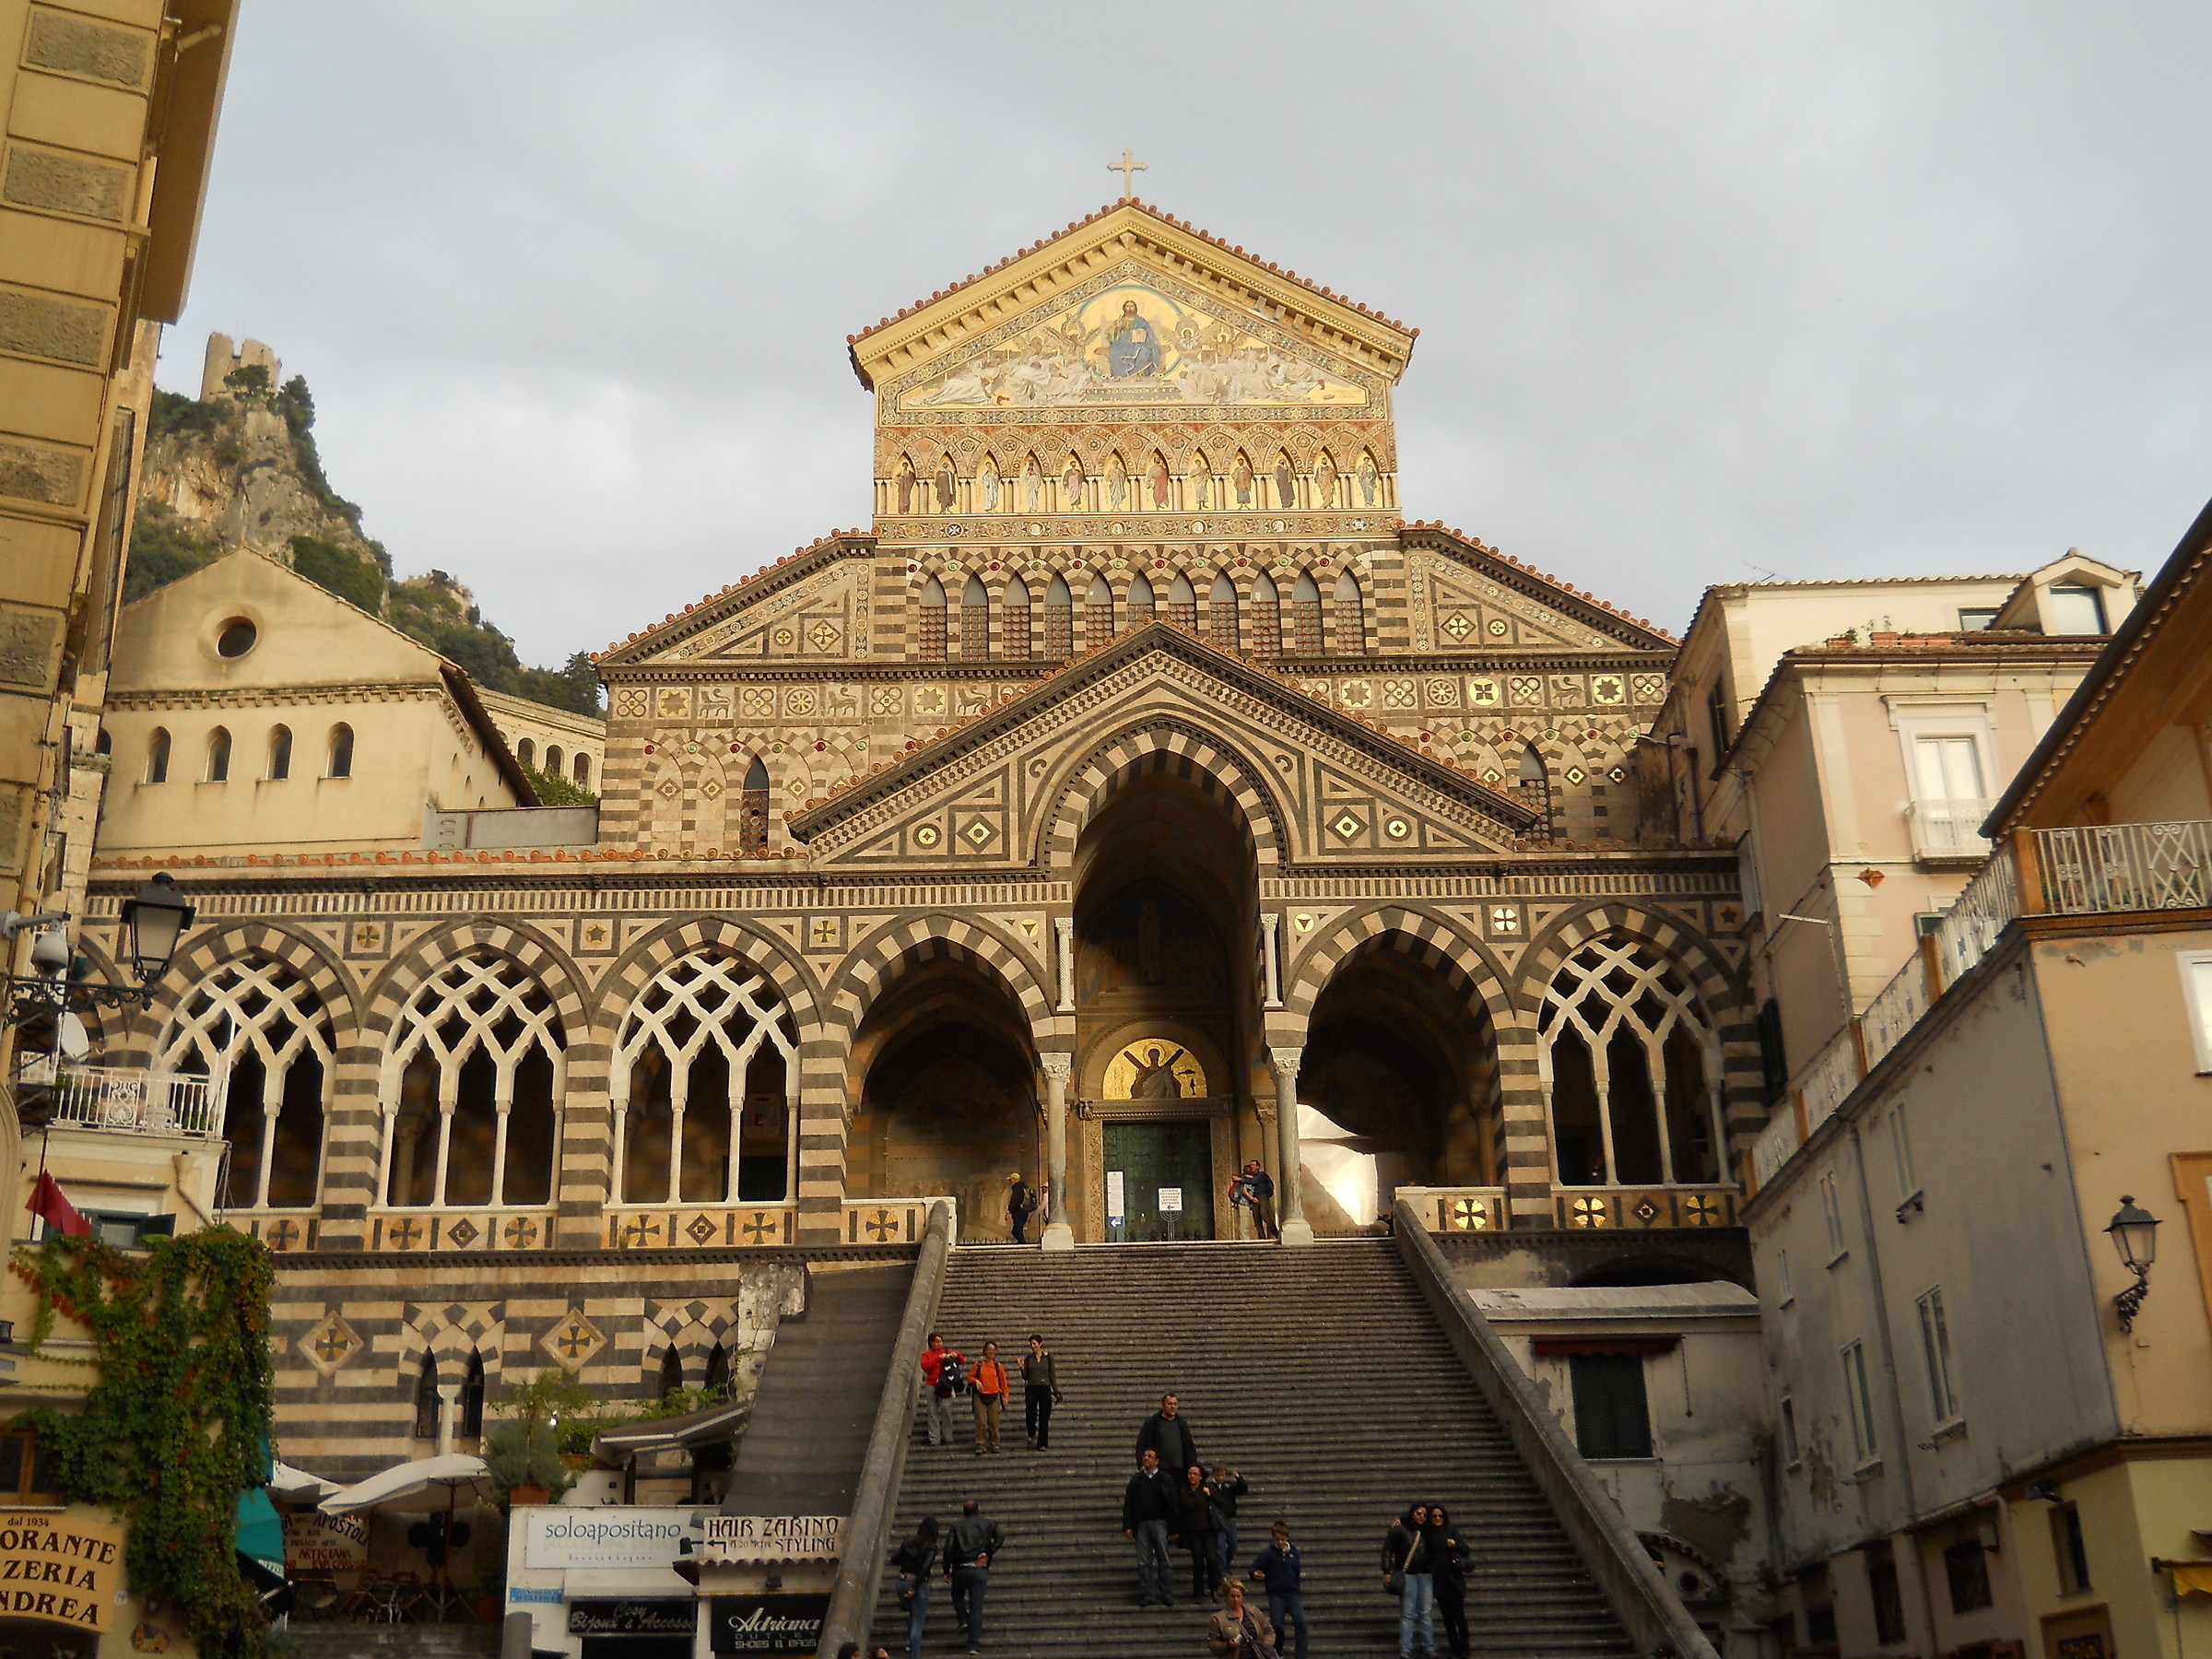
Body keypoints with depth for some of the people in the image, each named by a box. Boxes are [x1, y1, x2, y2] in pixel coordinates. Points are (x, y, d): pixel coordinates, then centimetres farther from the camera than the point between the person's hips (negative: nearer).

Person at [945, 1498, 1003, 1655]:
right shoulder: (988, 1523, 10)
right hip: (979, 1571, 0)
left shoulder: (957, 1525, 9)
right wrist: (989, 1553, -4)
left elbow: (948, 1548, -1)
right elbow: (1000, 1538, -6)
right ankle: (974, 1645, -1)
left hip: (960, 1570, 0)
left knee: (957, 1595, 30)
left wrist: (946, 1571, 3)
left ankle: (963, 1620, 9)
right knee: (976, 1607, 3)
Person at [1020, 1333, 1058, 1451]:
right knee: (1030, 1413, -12)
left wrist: (1056, 1391, -1)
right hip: (1031, 1389, 1)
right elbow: (1025, 1377, 8)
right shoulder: (1028, 1358, 6)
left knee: (1044, 1417, -2)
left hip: (1045, 1389, -1)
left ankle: (1042, 1444, 5)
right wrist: (1022, 1368, -10)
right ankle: (1031, 1435, 18)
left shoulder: (1048, 1357, 3)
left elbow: (1053, 1375, 4)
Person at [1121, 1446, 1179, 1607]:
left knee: (1163, 1560, -2)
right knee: (1144, 1562, 1)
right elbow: (1128, 1503, 6)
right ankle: (1147, 1595, 4)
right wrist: (1127, 1526, -2)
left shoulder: (1164, 1479, 4)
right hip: (1141, 1524, 2)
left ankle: (1167, 1594, 1)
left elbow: (1172, 1502, 2)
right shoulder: (1136, 1479, 8)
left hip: (1159, 1523, -2)